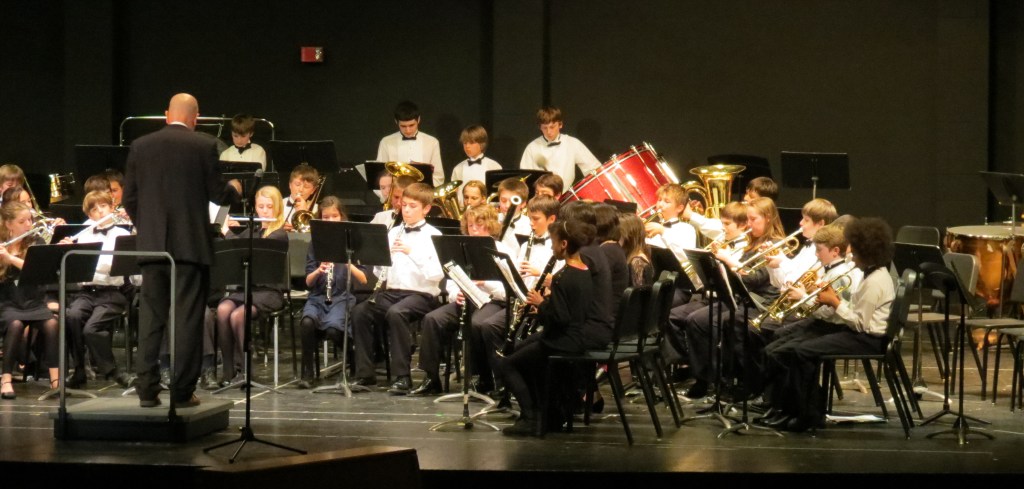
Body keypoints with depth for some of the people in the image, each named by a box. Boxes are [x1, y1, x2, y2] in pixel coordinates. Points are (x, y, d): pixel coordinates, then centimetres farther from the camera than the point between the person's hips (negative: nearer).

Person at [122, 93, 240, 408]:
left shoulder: (140, 146, 5)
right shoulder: (204, 147, -5)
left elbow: (129, 198, 7)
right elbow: (217, 194, -2)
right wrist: (234, 189, 20)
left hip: (152, 244, 3)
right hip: (191, 244, -3)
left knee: (150, 318, 7)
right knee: (187, 319, 0)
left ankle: (147, 389, 4)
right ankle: (182, 391, -1)